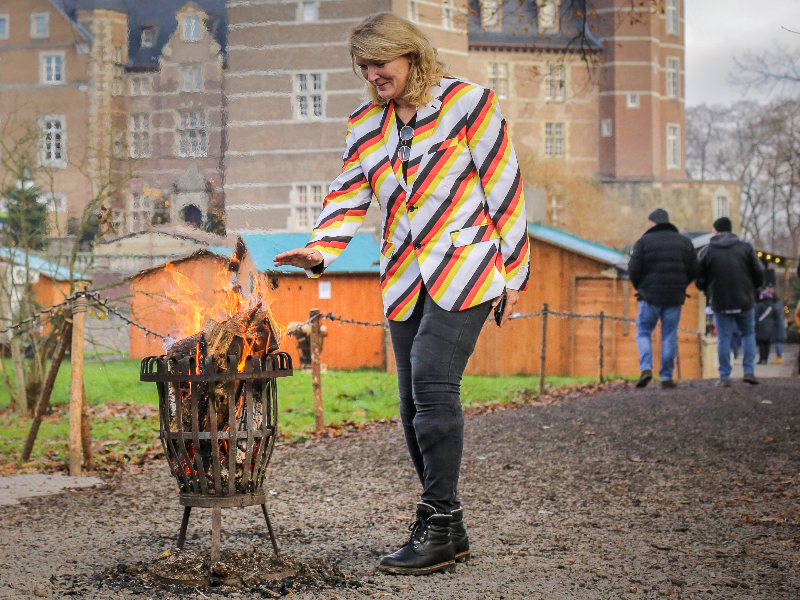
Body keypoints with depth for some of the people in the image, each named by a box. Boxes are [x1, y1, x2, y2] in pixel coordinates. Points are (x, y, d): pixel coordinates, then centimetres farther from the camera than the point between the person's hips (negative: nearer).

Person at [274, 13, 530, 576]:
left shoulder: (467, 102, -3)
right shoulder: (366, 125, 13)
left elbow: (503, 186, -3)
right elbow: (349, 196, 7)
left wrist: (514, 272, -4)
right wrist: (320, 248, -13)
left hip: (463, 267, -6)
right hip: (404, 280, 6)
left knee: (432, 383, -19)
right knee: (416, 402, 5)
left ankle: (439, 525, -14)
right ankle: (449, 530, 13)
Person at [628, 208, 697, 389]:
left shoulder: (643, 242, -1)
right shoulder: (683, 242, 8)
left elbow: (633, 269, -7)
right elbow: (693, 270, 5)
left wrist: (639, 287, 11)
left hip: (650, 295, -2)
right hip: (675, 298, 2)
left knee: (643, 333, 10)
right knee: (669, 336, 7)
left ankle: (646, 368, -9)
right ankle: (666, 376, 5)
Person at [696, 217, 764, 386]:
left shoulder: (705, 252, 0)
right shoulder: (746, 248, 1)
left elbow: (699, 280, 2)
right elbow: (759, 274, 3)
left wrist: (709, 292, 21)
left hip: (720, 302, 0)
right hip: (744, 301, 0)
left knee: (723, 338, 6)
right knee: (748, 334, 16)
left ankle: (724, 377, 3)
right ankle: (749, 371, 5)